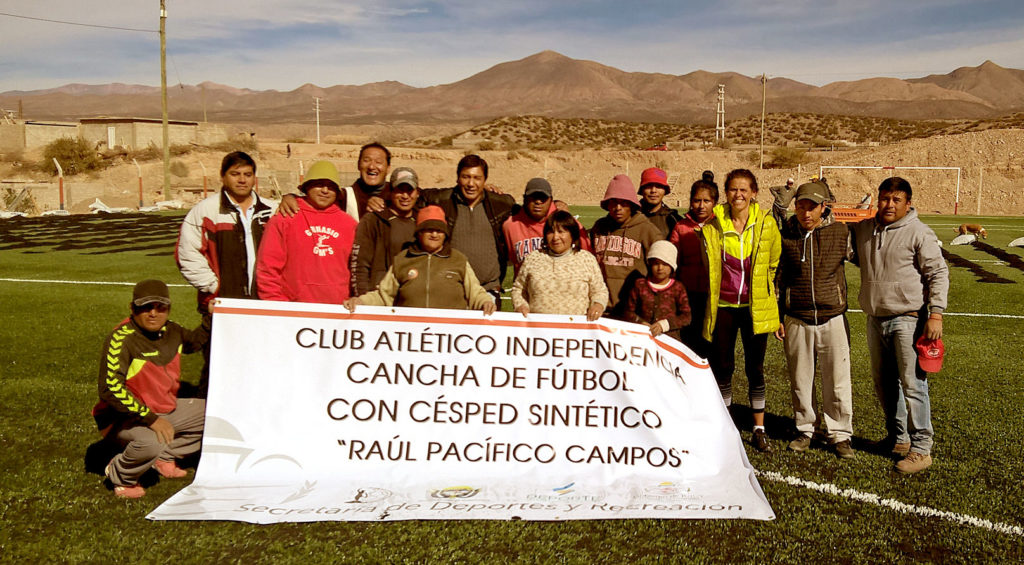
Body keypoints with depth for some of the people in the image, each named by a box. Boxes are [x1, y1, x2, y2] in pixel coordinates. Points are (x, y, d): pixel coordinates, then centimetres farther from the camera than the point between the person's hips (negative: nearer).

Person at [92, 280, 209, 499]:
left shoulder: (170, 331, 0)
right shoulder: (121, 340, -23)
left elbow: (194, 341, 25)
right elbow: (110, 390, -30)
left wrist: (210, 319, 8)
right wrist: (150, 419, -32)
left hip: (166, 410, 8)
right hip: (124, 417, -8)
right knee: (151, 442, -39)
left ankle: (165, 457, 15)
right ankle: (119, 474, -4)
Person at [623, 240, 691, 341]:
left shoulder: (677, 288, 8)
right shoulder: (640, 285, 12)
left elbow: (686, 316, 2)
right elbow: (629, 311, 12)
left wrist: (664, 324, -13)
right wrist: (640, 323, -9)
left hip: (670, 338, 0)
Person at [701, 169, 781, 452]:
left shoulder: (766, 224, -3)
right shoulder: (713, 226, -3)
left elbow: (774, 264, 10)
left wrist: (768, 295, 11)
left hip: (755, 307, 0)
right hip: (723, 306, 1)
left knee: (755, 368, 7)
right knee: (722, 366, 7)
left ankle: (759, 428, 21)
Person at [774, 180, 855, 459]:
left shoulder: (840, 233, -4)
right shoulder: (786, 235, 0)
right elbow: (777, 277, 7)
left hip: (833, 319, -1)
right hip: (796, 321, 1)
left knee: (838, 381, 4)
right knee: (800, 380, 11)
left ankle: (840, 434, 19)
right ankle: (804, 430, 27)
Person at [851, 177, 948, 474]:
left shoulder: (919, 233, -8)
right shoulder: (863, 229, 9)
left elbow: (938, 274, -7)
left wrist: (936, 313, -16)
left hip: (908, 320, -6)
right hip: (876, 319, 7)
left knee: (912, 384, -7)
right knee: (884, 383, 15)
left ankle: (921, 448, 1)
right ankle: (898, 438, 30)